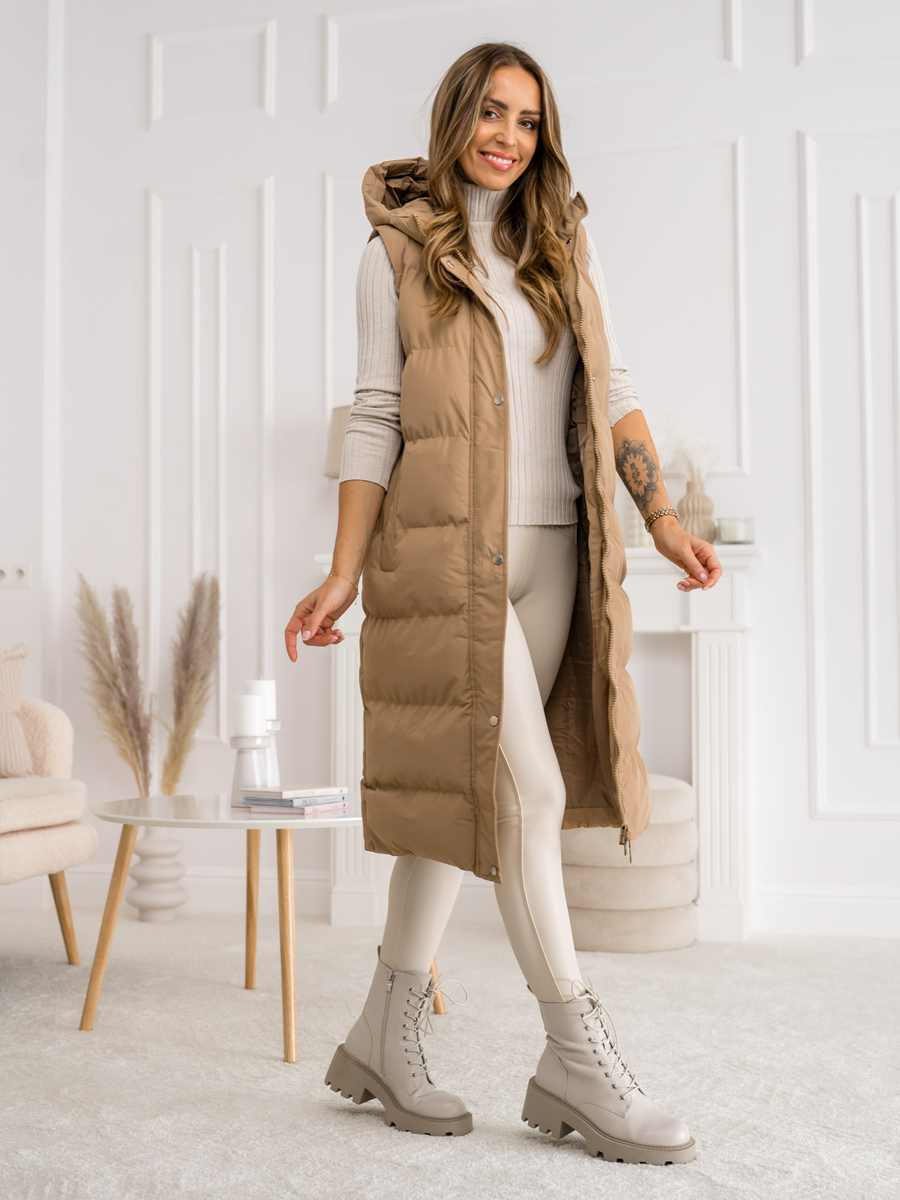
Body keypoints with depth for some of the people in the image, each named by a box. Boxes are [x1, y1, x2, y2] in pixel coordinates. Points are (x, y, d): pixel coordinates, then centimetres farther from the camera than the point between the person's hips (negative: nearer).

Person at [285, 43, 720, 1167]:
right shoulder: (398, 253, 4)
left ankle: (385, 1037, 19)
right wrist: (344, 572, -6)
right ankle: (575, 1060, 0)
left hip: (548, 547, 5)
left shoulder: (568, 250, 16)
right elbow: (376, 417, 0)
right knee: (529, 788, -10)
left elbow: (612, 388, 10)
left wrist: (661, 515, -3)